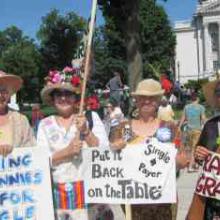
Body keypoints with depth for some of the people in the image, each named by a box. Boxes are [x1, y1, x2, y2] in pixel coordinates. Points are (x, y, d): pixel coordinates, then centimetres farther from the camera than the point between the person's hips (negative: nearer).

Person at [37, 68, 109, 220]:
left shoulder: (91, 117, 2)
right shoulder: (45, 124, 5)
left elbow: (105, 151, -5)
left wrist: (86, 131, -19)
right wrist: (67, 151, -19)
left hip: (85, 190, -1)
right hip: (55, 192, 2)